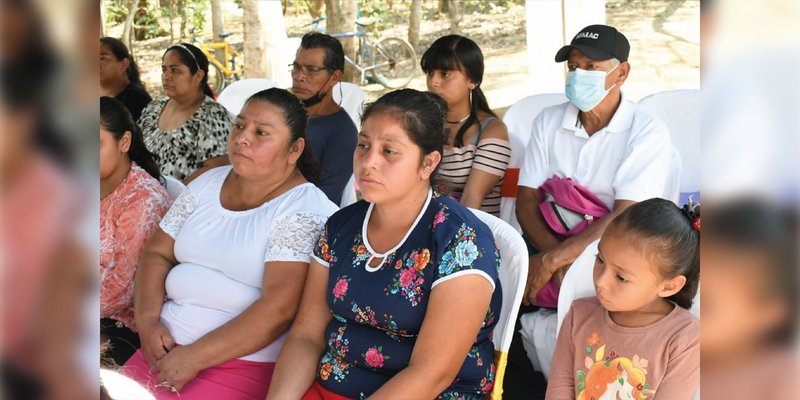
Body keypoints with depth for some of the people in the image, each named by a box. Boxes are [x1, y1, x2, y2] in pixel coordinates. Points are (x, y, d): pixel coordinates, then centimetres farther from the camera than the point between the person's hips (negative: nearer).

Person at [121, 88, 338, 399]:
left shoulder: (305, 210, -11)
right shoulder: (208, 184, 11)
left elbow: (280, 307, -19)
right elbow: (158, 254, 13)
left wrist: (195, 357, -19)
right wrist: (147, 320, -5)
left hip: (246, 363, -6)